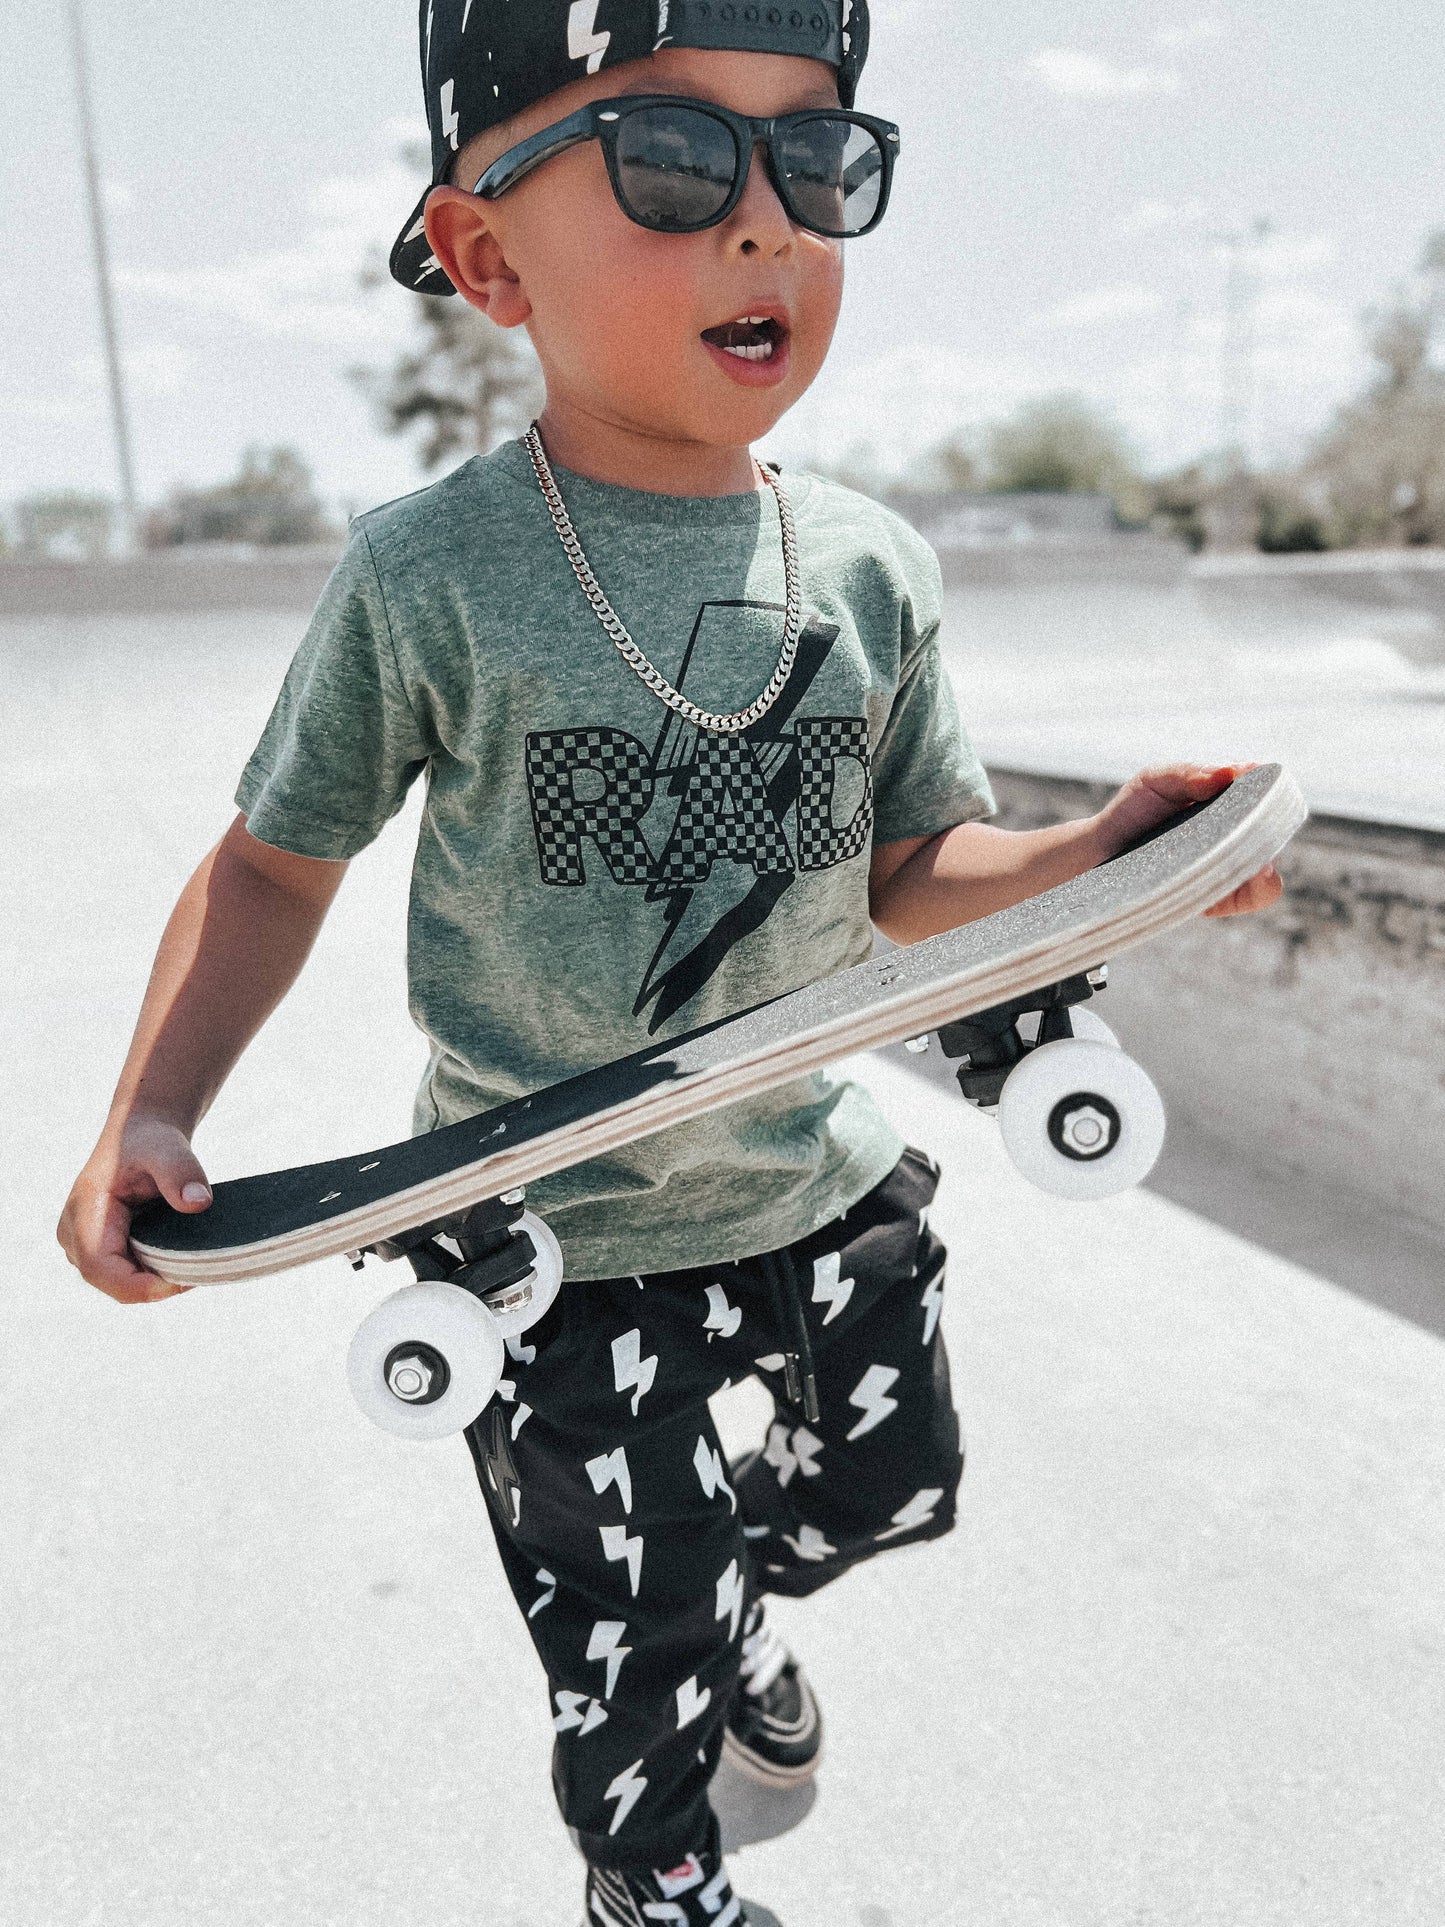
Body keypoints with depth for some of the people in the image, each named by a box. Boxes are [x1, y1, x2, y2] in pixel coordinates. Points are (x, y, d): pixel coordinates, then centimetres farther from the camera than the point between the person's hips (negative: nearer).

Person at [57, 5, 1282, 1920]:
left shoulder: (874, 566, -6)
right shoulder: (427, 579, -18)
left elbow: (907, 876, 1)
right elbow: (280, 860, -5)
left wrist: (1106, 850, -15)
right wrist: (149, 1113, -16)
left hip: (822, 1180, 5)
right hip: (562, 1237, -4)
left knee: (894, 1486, 27)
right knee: (641, 1680, 12)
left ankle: (734, 1594, 63)